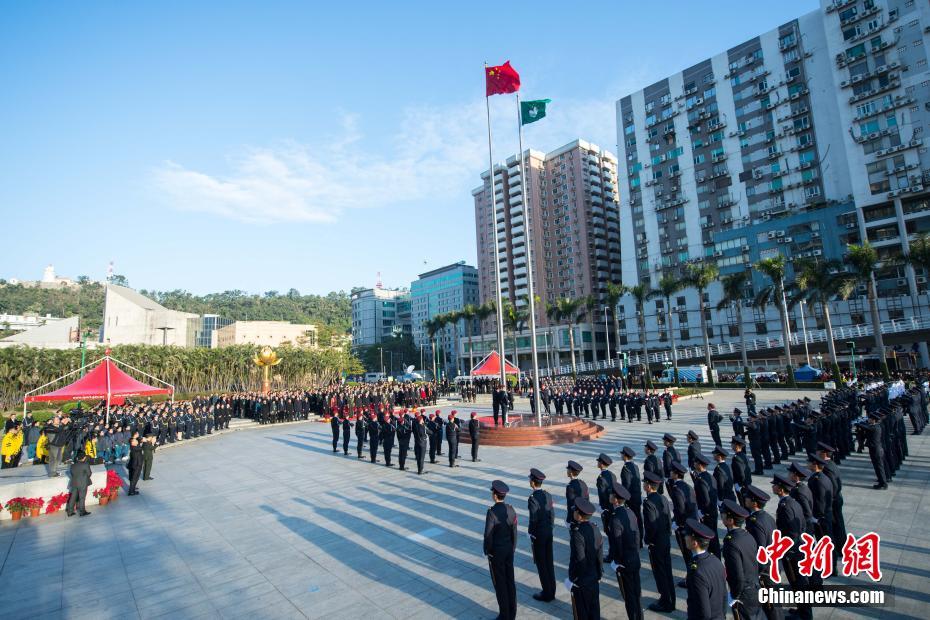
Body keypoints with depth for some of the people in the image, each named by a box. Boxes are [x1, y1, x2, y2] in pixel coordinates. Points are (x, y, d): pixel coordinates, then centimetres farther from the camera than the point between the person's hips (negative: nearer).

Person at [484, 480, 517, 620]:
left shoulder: (492, 512, -25)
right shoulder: (511, 509, -7)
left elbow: (488, 535, -21)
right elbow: (514, 531, 1)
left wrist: (487, 551, -5)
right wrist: (513, 548, 13)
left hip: (496, 551, -6)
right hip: (509, 549, 6)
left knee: (500, 583, 9)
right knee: (510, 580, 17)